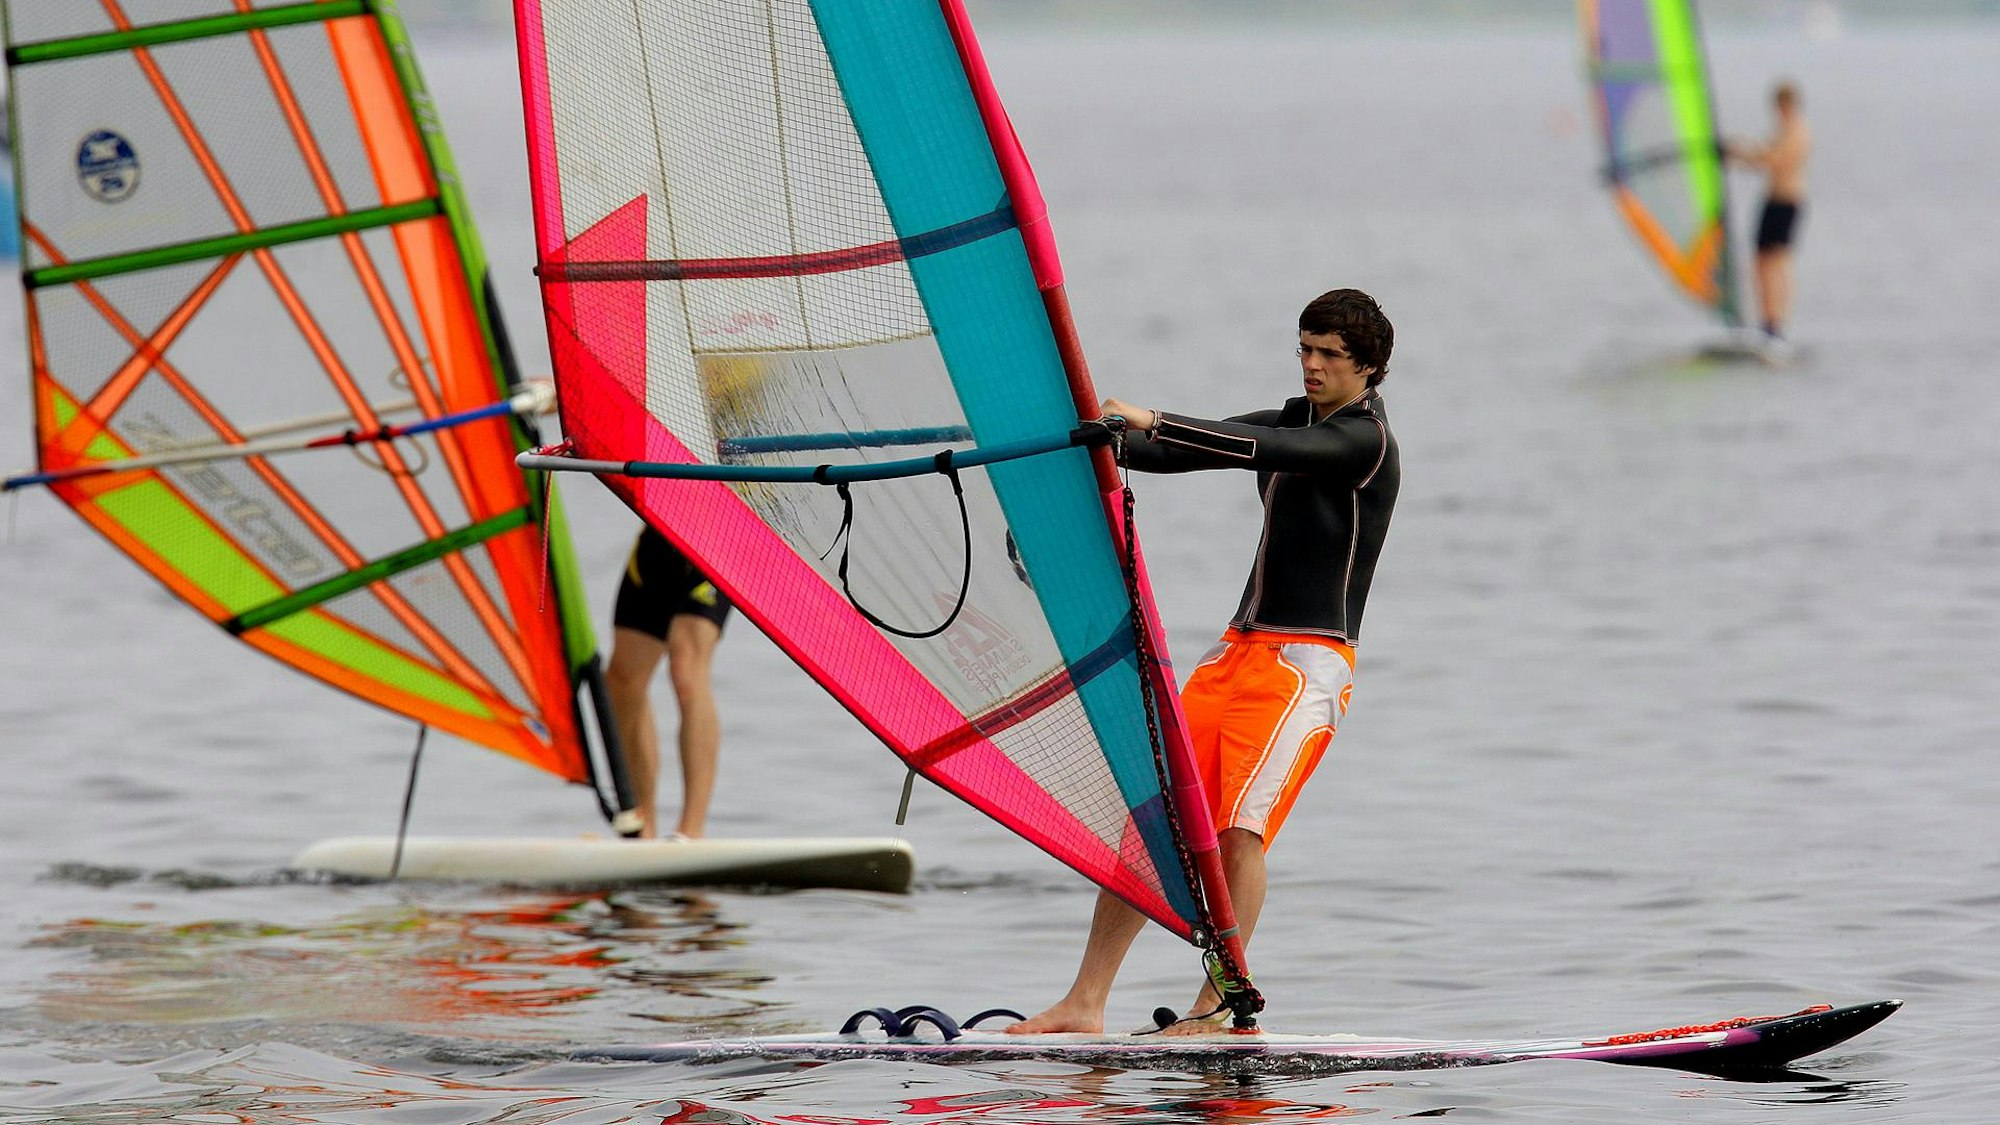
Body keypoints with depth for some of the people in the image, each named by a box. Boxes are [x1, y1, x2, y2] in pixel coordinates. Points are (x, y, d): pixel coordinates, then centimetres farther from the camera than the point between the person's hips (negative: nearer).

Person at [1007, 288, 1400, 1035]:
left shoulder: (1364, 440, -7)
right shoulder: (1298, 418, 19)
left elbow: (1259, 449, -24)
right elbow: (1184, 456, 15)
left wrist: (1152, 422, -30)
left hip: (1311, 663, -8)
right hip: (1240, 648, 8)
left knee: (1241, 825, -20)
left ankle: (1220, 1006, -12)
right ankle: (1086, 1004, -1)